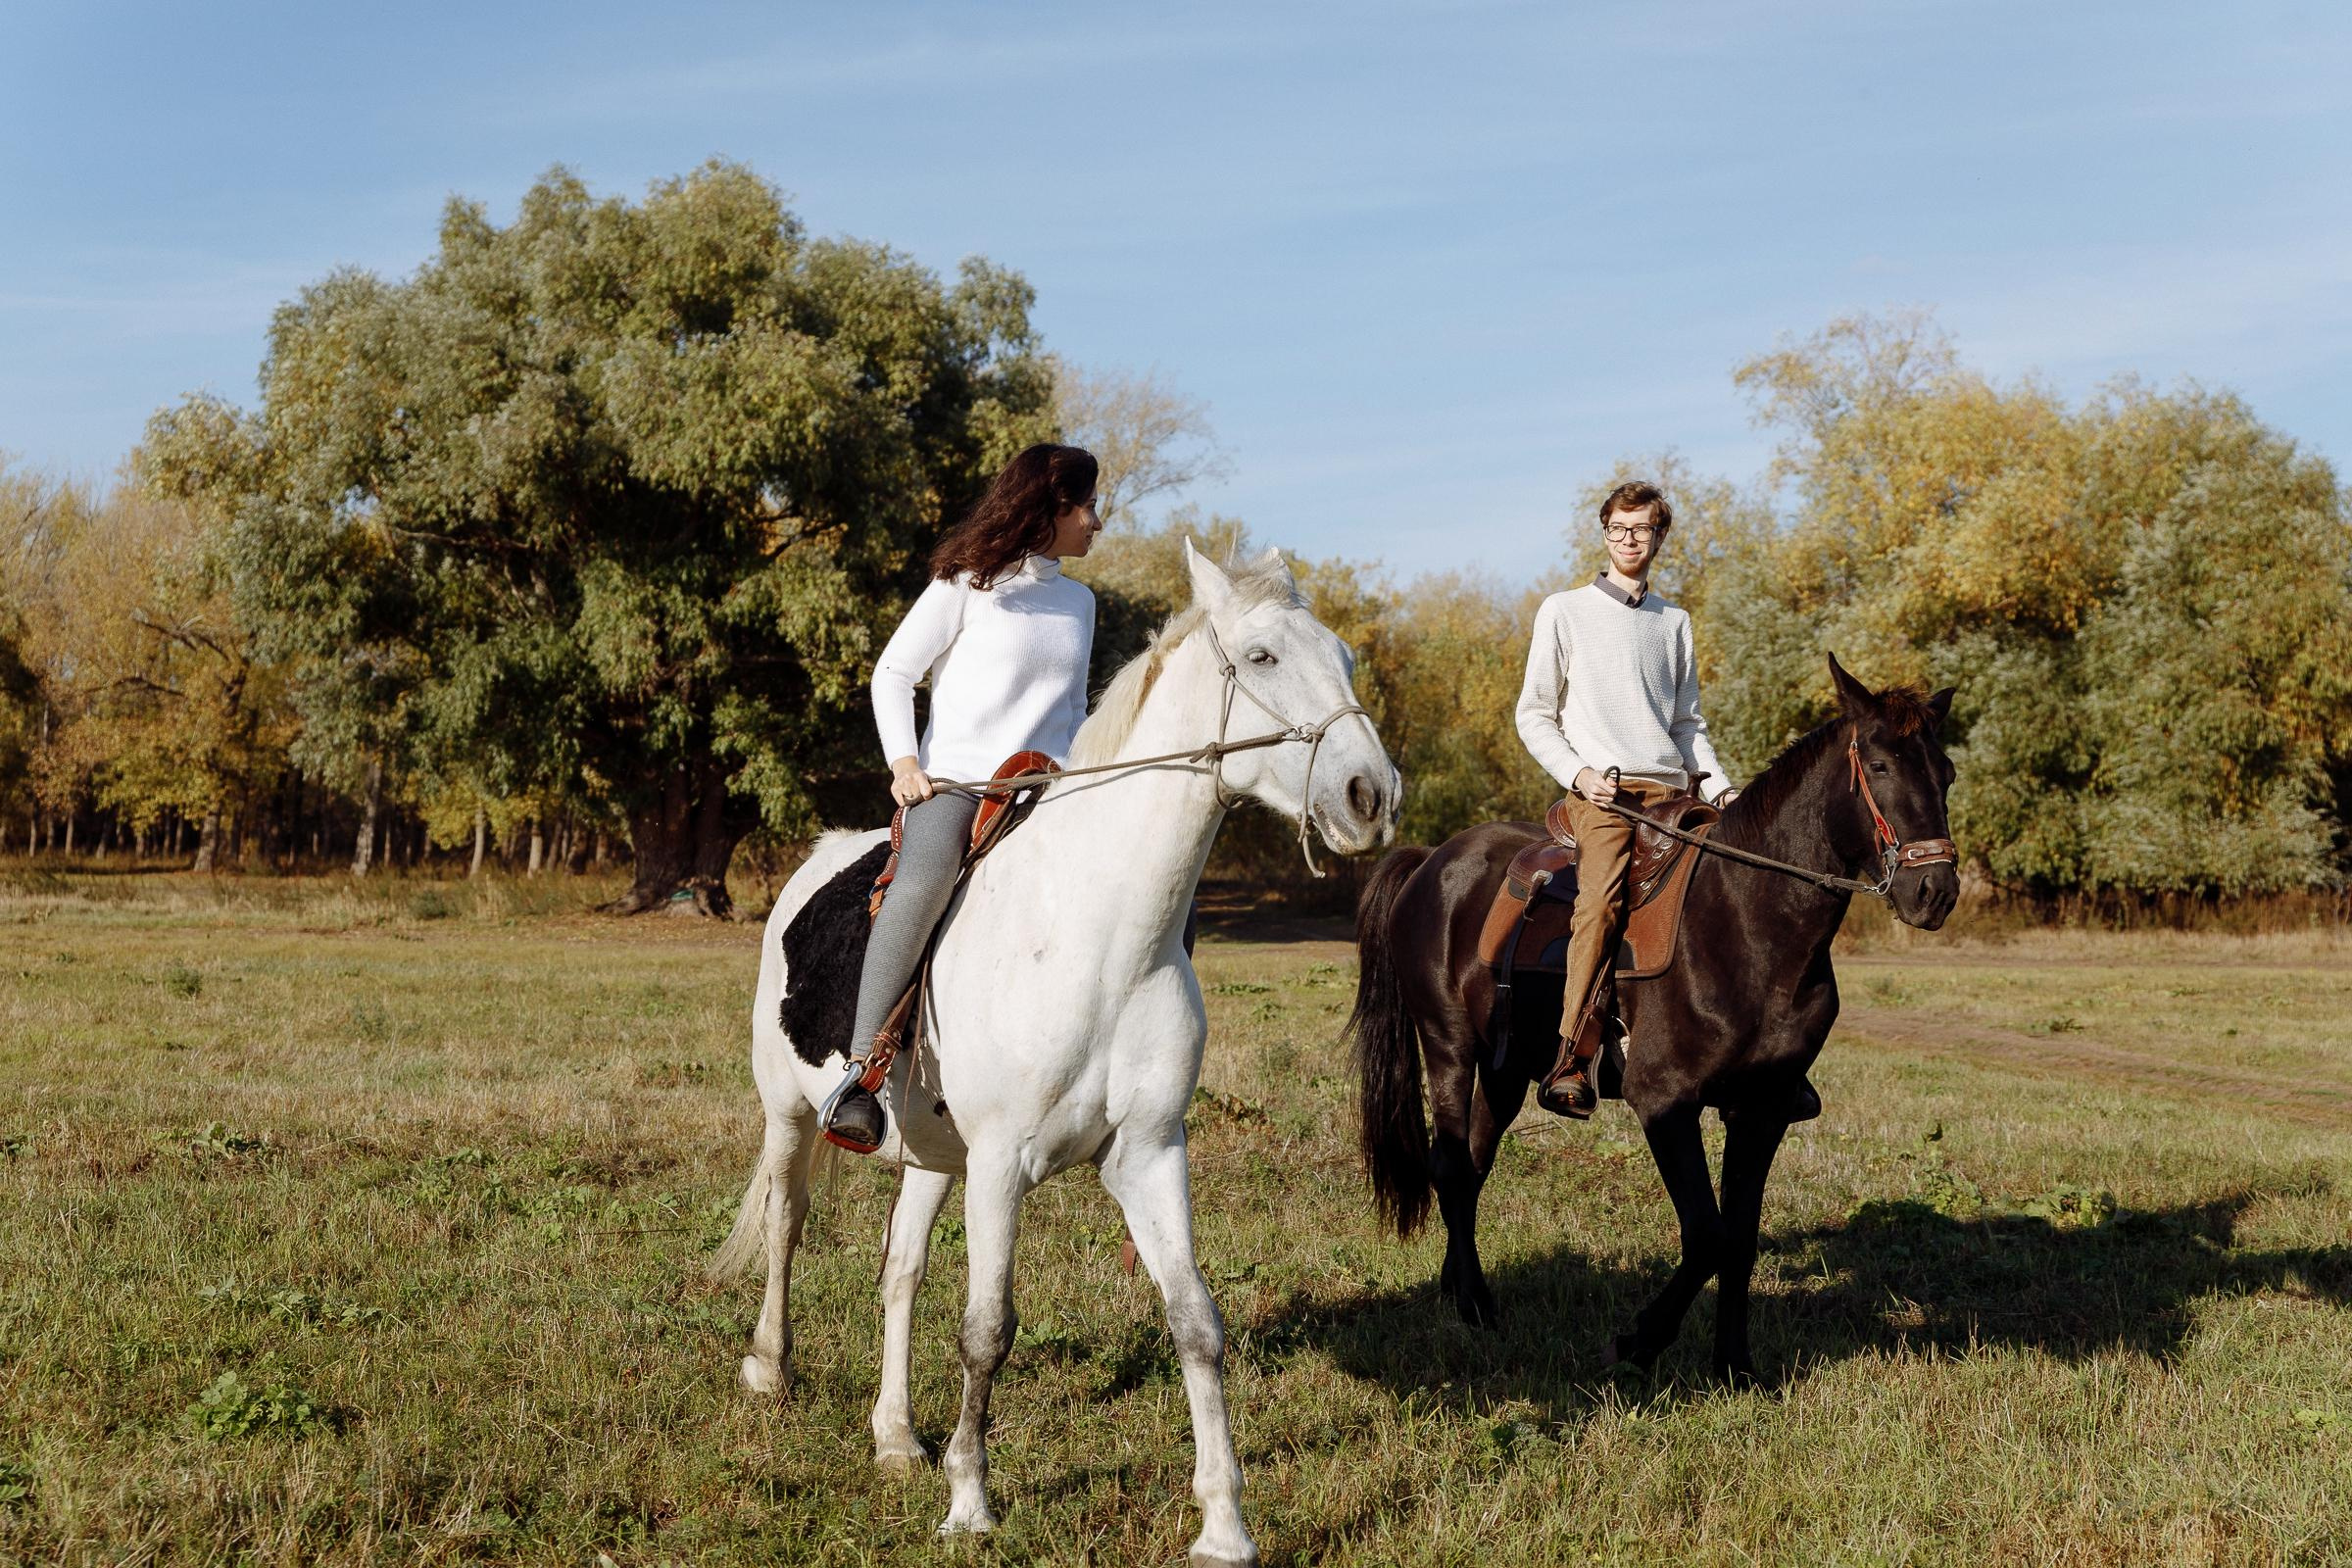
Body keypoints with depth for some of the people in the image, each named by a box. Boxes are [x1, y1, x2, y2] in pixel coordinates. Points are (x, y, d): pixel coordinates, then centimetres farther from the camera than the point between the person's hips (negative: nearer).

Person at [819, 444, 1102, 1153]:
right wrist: (903, 761, -11)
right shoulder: (968, 584, 4)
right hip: (952, 780, -5)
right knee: (924, 881, -37)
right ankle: (860, 1073, -37)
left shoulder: (1078, 602, 21)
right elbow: (893, 674, 4)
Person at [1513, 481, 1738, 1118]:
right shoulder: (1565, 611, 9)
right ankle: (1573, 1062, -34)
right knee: (1601, 899, -28)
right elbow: (1534, 715, 8)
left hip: (1669, 790, 4)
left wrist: (1718, 787, 7)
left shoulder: (1674, 622, 19)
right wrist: (1577, 773, -7)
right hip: (1601, 790, -4)